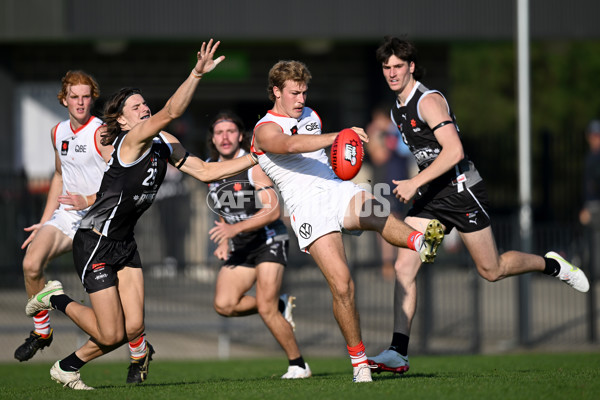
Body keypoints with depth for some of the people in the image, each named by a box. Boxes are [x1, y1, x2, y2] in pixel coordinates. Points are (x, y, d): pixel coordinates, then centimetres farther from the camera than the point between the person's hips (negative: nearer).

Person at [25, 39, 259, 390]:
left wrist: (256, 158, 4)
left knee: (134, 328, -2)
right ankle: (57, 299, 19)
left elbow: (205, 171, 9)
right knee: (112, 334, -8)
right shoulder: (133, 140, -19)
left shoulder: (163, 144, 7)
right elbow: (172, 111, -35)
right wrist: (197, 74, -46)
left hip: (125, 243, 8)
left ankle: (69, 367, 21)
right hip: (95, 243, -8)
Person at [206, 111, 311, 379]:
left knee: (266, 309, -17)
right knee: (224, 305, -12)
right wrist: (224, 242, 7)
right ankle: (280, 306, 12)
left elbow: (272, 211, -22)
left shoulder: (254, 166, -14)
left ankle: (298, 365, -1)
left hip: (269, 239, -6)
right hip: (240, 247, 6)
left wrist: (236, 228, -30)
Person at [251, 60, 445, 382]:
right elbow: (292, 145, -25)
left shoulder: (311, 116, 23)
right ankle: (357, 358, -5)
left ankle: (420, 241, -65)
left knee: (376, 213, -33)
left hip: (338, 189, 5)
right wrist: (338, 137, -37)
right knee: (341, 283, -18)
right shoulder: (265, 130, -1)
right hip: (307, 207, -5)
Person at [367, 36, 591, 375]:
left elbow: (454, 151, -26)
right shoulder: (398, 109, 10)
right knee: (404, 267, -8)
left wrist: (415, 183, -29)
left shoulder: (429, 101, -17)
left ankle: (552, 265, 30)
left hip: (461, 189, -7)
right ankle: (398, 353, -10)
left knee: (491, 270, 3)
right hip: (430, 195, 7)